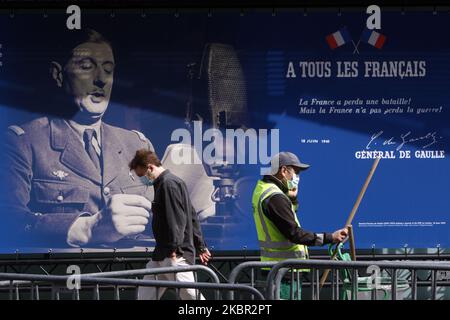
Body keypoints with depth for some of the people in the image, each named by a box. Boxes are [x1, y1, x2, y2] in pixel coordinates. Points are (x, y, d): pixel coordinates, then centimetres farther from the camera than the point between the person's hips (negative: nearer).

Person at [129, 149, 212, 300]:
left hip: (176, 255, -11)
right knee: (145, 294, 8)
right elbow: (192, 216, 22)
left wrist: (173, 250, -24)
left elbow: (177, 219, -21)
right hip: (161, 254, 11)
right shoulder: (163, 184, 19)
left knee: (191, 295, -9)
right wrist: (201, 246, 25)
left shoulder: (168, 184, -12)